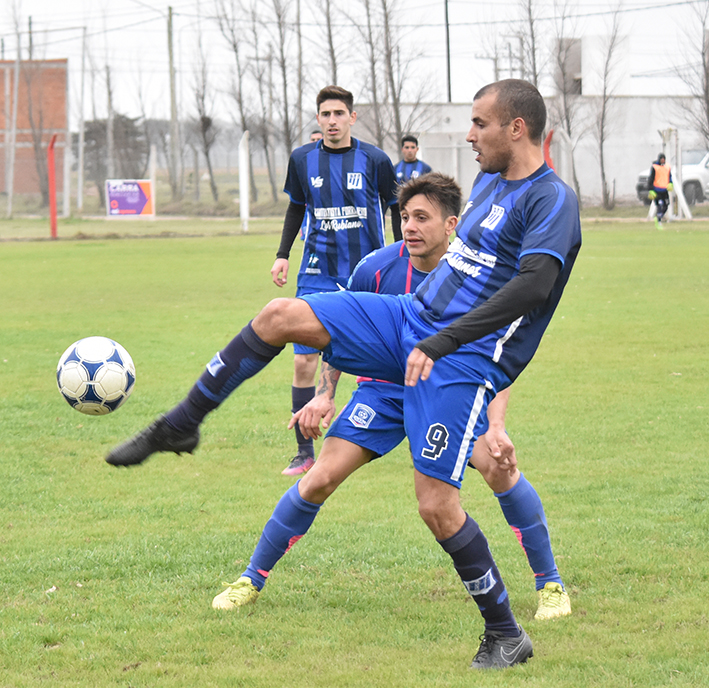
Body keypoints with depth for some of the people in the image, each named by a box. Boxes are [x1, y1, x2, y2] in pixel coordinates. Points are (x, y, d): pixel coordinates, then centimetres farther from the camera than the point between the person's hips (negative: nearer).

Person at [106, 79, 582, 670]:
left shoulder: (552, 199, -15)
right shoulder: (489, 181, 14)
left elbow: (533, 285, -29)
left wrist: (441, 343, -33)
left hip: (465, 360, -8)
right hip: (411, 317, 8)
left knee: (436, 502, -13)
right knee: (280, 316, -5)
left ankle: (506, 636, 3)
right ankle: (180, 426, 7)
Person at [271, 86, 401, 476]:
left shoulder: (374, 160, -4)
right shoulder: (302, 160, 3)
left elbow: (395, 209, 8)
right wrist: (282, 255, 11)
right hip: (318, 276, 2)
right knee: (304, 361, -6)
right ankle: (305, 452, 3)